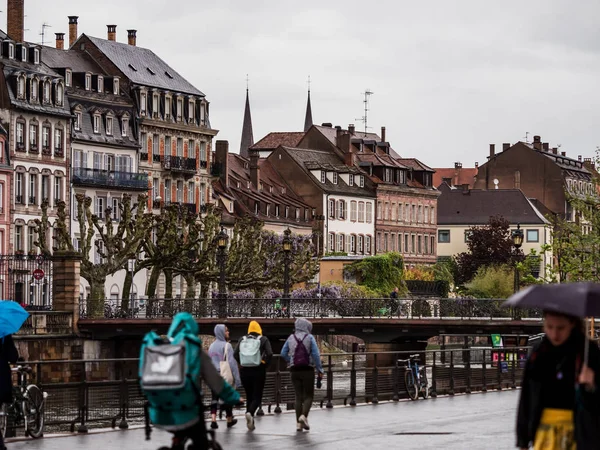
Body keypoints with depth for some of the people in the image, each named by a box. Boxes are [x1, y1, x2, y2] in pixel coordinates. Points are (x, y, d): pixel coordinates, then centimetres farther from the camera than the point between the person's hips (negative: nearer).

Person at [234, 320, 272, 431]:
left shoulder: (242, 340, 6)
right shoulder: (263, 339, -1)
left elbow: (235, 354, -4)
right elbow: (269, 354, -14)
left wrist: (243, 363, 7)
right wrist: (265, 364, -1)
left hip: (244, 371, 3)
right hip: (258, 371, -3)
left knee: (249, 396, 14)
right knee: (257, 397, 2)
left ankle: (250, 422, 12)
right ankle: (250, 413, -27)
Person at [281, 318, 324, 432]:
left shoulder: (291, 338, 5)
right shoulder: (309, 337, -6)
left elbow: (283, 353, 7)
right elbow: (316, 354, -11)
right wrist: (320, 370, -7)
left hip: (295, 371, 3)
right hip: (308, 370, -3)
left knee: (298, 397, 8)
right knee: (308, 396, 4)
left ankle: (299, 423, 3)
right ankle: (303, 416, -21)